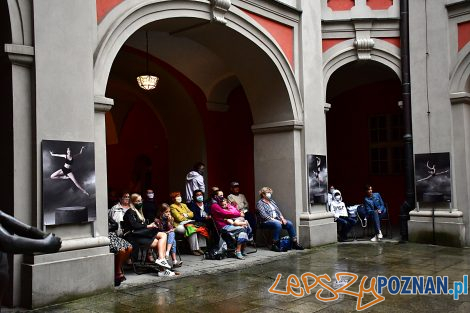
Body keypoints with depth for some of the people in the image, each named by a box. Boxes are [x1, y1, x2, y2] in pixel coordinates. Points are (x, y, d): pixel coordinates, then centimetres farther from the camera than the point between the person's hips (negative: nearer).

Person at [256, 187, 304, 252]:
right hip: (266, 221, -7)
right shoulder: (259, 203, -4)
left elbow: (278, 210, 16)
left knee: (289, 223, -16)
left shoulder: (272, 201, 20)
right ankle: (274, 245, -29)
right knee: (278, 224, -37)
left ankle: (295, 243, -11)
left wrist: (282, 218, -2)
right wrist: (273, 219, -19)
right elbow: (264, 215, -15)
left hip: (277, 219, 7)